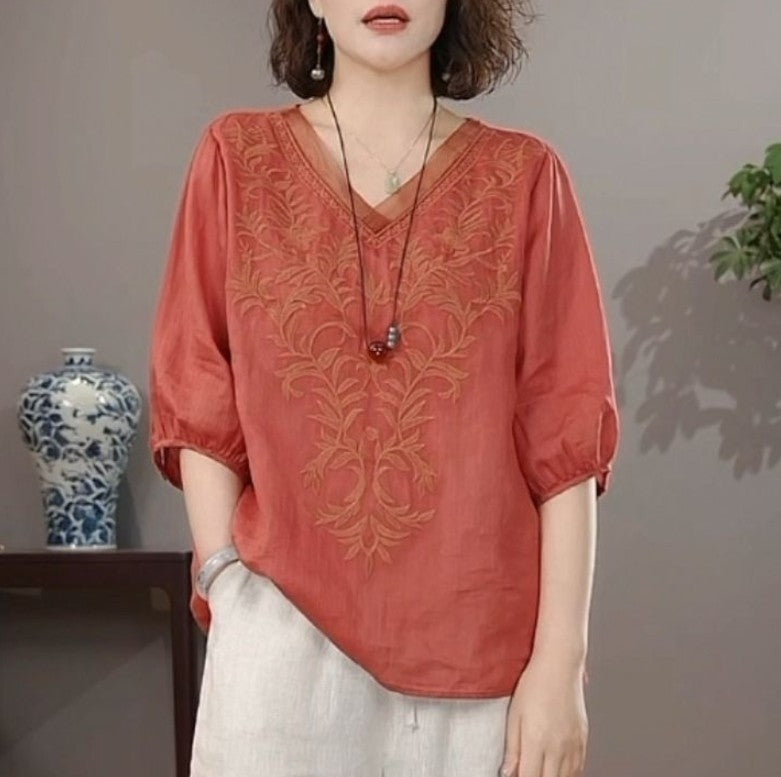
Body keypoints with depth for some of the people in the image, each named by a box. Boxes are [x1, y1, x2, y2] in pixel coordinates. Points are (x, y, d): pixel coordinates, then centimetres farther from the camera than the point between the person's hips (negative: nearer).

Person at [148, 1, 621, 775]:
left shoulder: (524, 177, 2)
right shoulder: (238, 158, 3)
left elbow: (565, 434, -2)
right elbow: (199, 408, 3)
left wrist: (560, 660, -7)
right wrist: (229, 591, -6)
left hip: (480, 646, 0)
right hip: (285, 633, 0)